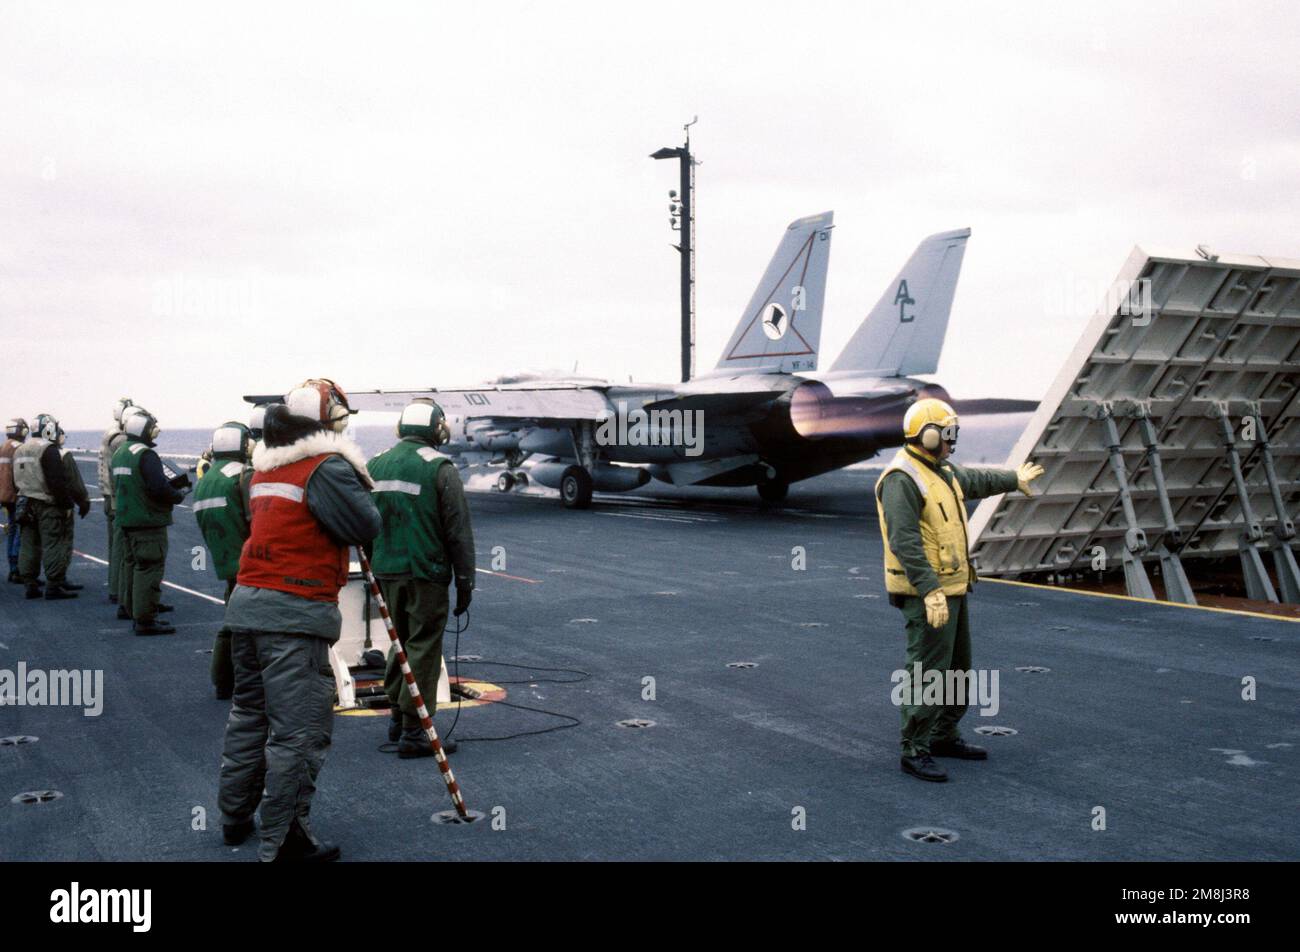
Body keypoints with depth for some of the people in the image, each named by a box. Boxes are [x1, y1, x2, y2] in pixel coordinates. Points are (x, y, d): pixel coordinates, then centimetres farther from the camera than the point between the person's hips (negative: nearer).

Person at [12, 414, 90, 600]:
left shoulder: (20, 450, 14)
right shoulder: (49, 450, -15)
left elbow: (18, 481, 17)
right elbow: (57, 482, -20)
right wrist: (75, 502, -15)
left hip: (28, 505, 9)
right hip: (49, 506, -9)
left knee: (30, 545, 12)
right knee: (54, 545, -4)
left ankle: (30, 584, 16)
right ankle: (54, 585, -3)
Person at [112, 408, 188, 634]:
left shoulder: (120, 452, 13)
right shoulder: (145, 454, -17)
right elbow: (160, 488, -25)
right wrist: (179, 495, -5)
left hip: (126, 519, 10)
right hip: (148, 521, -10)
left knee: (132, 562, 23)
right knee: (149, 567, -8)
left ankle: (127, 606, 35)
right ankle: (145, 619, -9)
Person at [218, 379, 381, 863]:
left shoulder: (265, 465, 14)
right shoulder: (327, 466, -11)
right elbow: (365, 527, -11)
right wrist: (361, 490, 8)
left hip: (247, 605, 9)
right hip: (296, 613, -9)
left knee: (249, 714, 21)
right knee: (298, 731, -1)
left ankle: (235, 818, 34)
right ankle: (283, 841, 4)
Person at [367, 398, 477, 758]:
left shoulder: (376, 465, 10)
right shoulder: (439, 467, -10)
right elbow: (458, 529, -10)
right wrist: (465, 579, -4)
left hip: (386, 571, 7)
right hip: (426, 573, -6)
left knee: (400, 643, 20)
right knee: (423, 649, -2)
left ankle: (397, 718, 29)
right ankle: (413, 732, -1)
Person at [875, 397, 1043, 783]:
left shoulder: (942, 472, 14)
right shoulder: (902, 479, -18)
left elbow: (976, 480, 36)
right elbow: (904, 541, -26)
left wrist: (1014, 479, 51)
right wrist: (930, 590, -32)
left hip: (953, 588, 11)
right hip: (927, 594, -11)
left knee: (958, 667, 18)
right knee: (927, 672, -8)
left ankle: (944, 736, 31)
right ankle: (914, 751, 0)